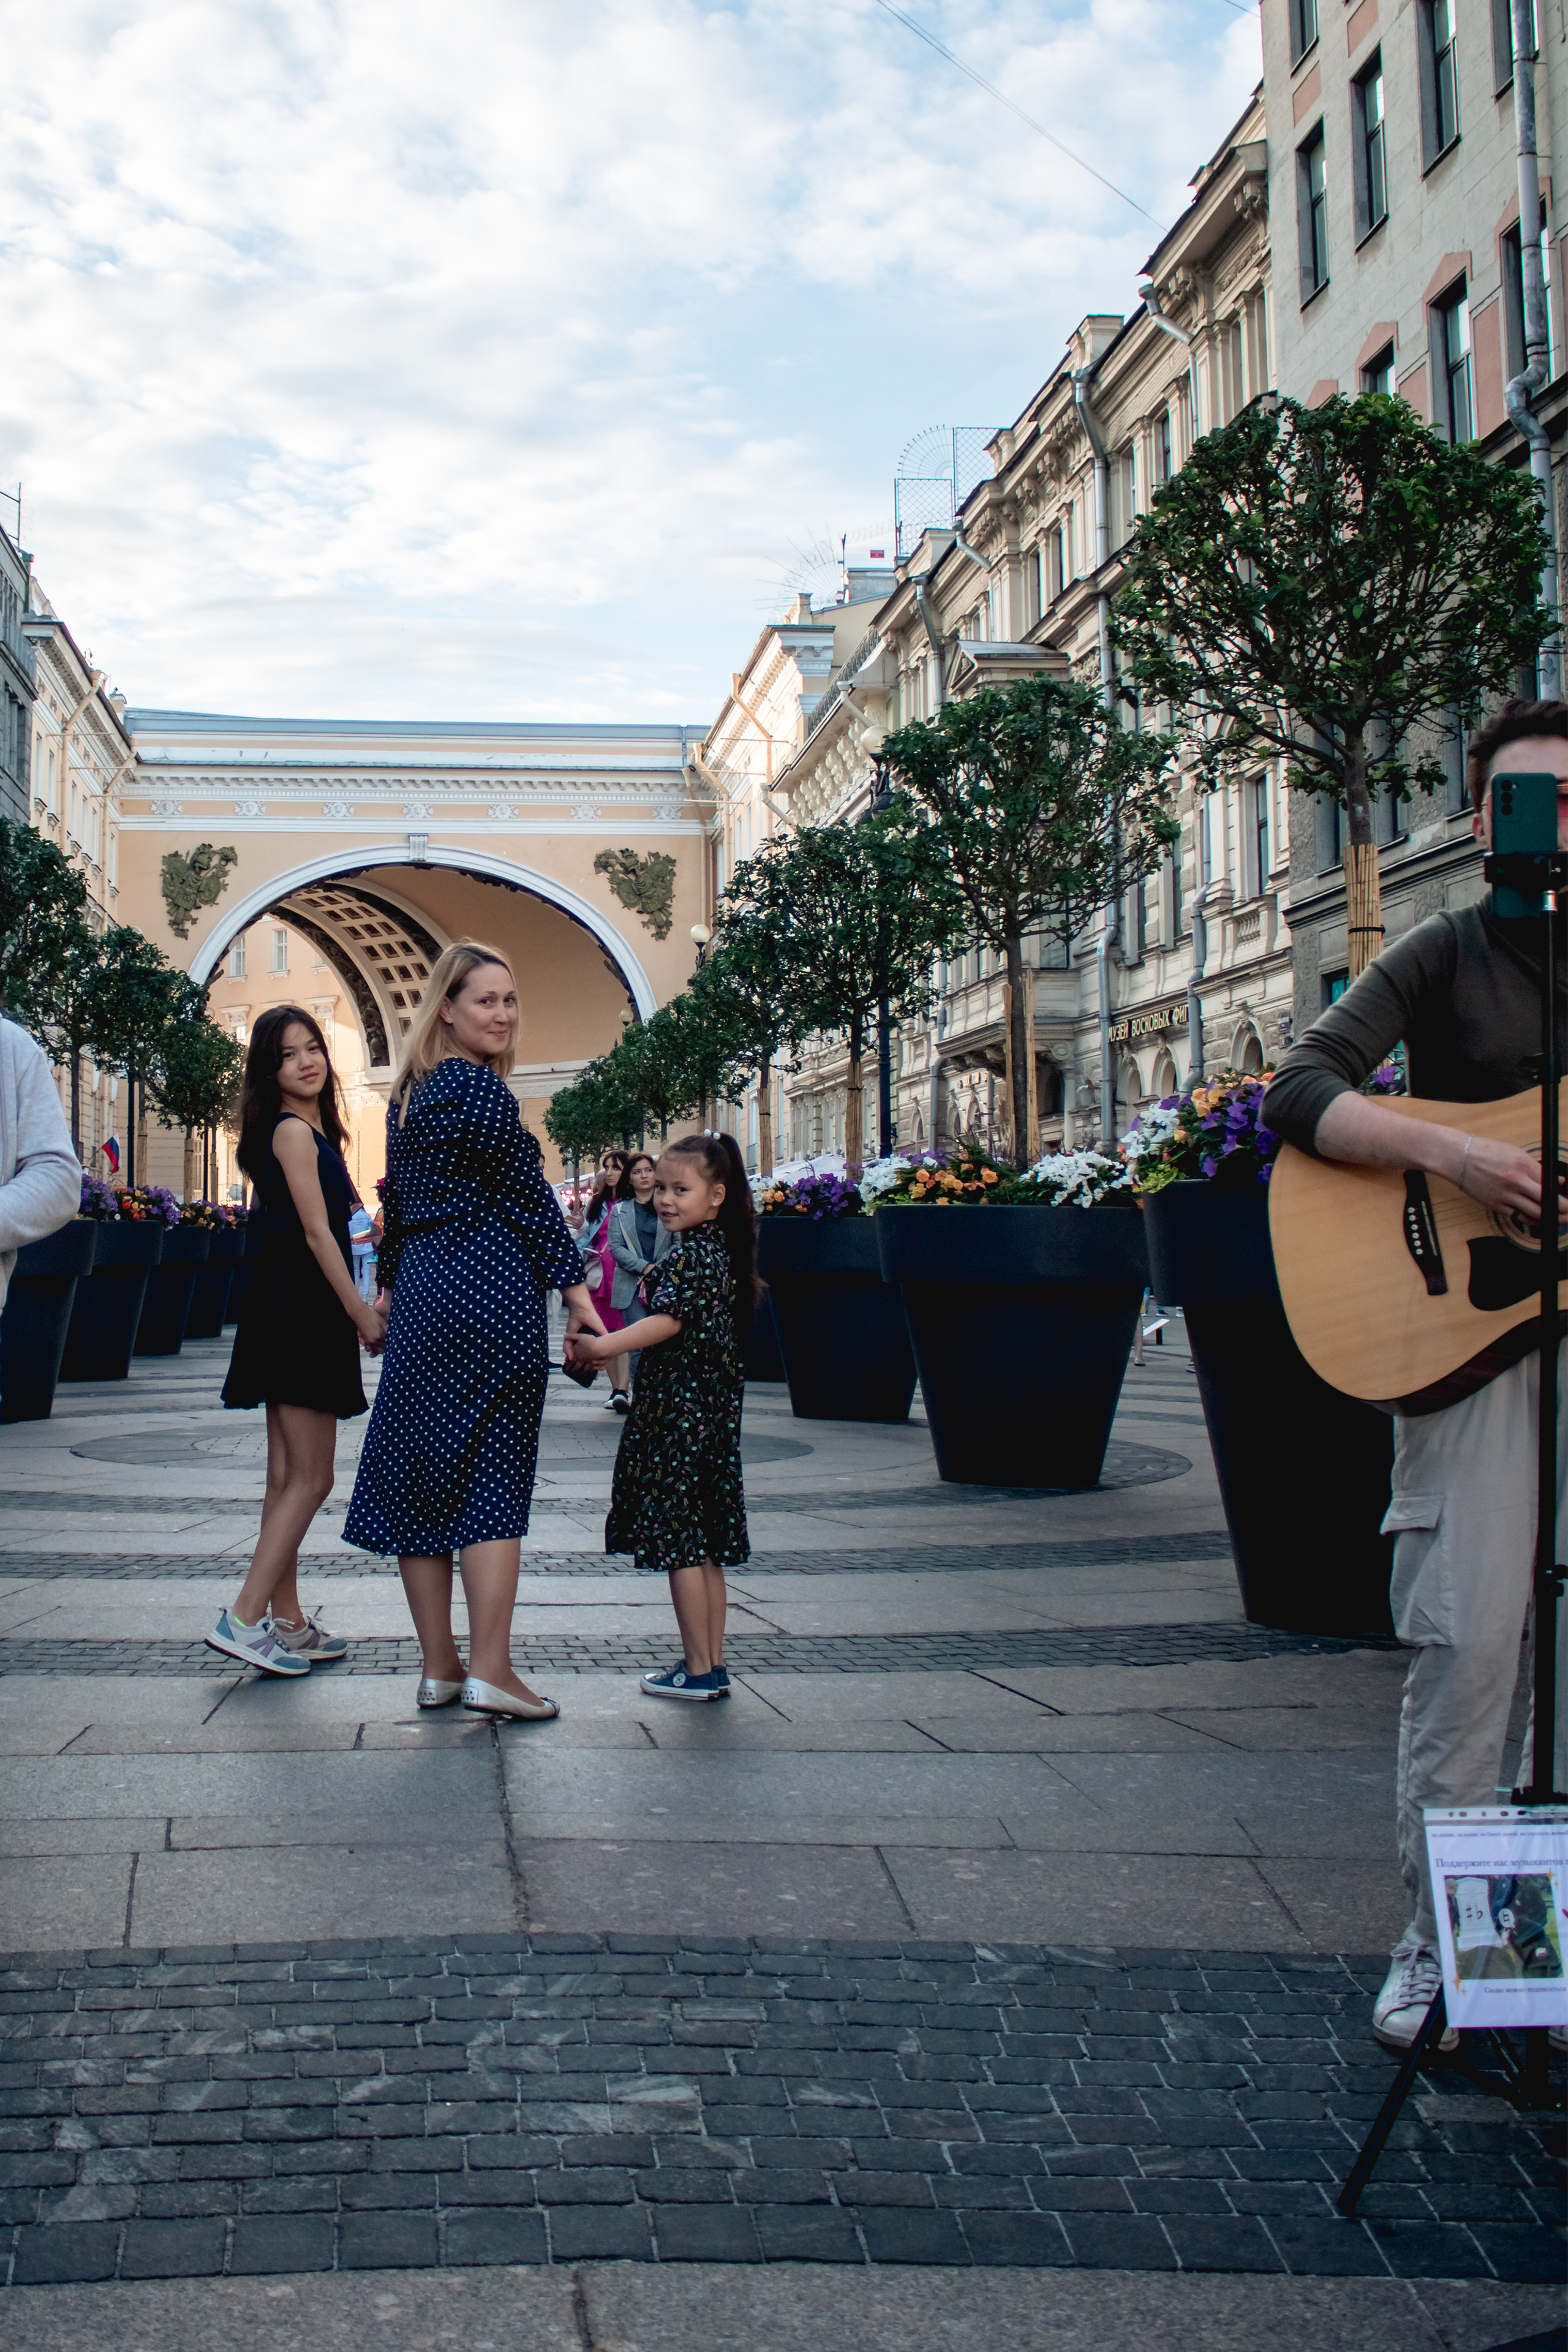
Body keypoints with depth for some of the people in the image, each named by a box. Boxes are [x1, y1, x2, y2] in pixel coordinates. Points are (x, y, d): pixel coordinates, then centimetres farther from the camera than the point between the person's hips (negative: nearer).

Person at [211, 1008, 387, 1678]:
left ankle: (287, 1623, 15)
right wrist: (362, 1312, -13)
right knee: (310, 1479, -8)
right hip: (300, 1312, -10)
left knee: (289, 1478, 10)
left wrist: (360, 1307, 16)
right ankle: (244, 1617, -9)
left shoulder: (306, 1130, 18)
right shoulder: (294, 1131, -10)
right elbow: (316, 1231, -14)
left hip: (291, 1313, 10)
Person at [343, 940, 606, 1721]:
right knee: (494, 1476, -4)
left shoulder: (409, 1093, 15)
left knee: (421, 1473, 8)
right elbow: (528, 1193, -10)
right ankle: (489, 1670, -4)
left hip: (421, 1295, 8)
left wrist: (389, 1286, 28)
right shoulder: (479, 1087, -11)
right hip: (490, 1290, -8)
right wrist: (574, 1286, -6)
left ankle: (439, 1667, 14)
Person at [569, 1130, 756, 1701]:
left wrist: (601, 1346, -27)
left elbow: (667, 1322, -24)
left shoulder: (689, 1257, -15)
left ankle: (698, 1671, 0)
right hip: (712, 1410, 10)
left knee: (677, 1542, -4)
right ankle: (713, 1664, 18)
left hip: (680, 1412, -10)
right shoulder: (717, 1251, 14)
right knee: (703, 1546, 13)